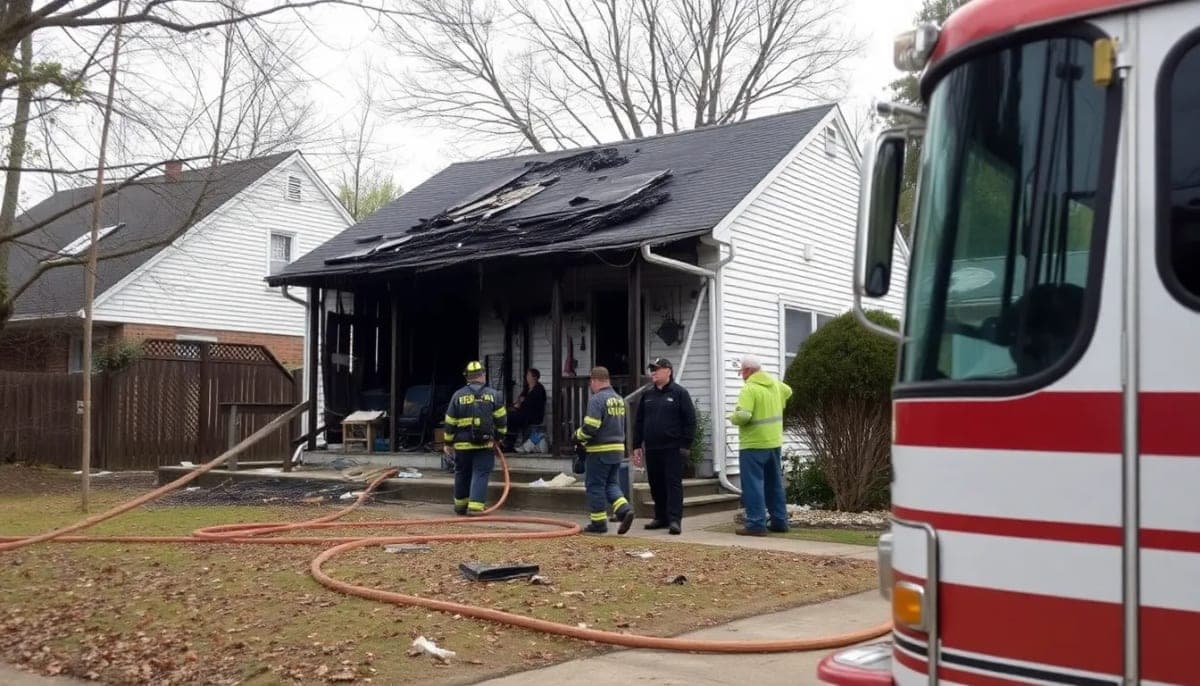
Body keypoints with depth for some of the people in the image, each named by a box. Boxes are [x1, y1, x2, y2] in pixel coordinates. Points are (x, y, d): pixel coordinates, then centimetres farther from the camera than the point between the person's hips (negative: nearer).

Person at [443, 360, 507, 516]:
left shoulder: (458, 395, 2)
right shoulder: (492, 394, 0)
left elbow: (450, 422, 5)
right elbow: (501, 419, 2)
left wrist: (448, 442, 14)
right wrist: (499, 437, 15)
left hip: (462, 444, 1)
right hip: (486, 444, -1)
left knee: (462, 474, 16)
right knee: (480, 474, 0)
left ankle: (460, 504, 28)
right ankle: (475, 506, -11)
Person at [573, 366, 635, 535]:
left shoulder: (597, 399, -16)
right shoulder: (619, 399, 11)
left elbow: (590, 427, -22)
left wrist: (578, 436, -2)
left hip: (600, 451, -8)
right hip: (618, 448, 8)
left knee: (595, 486, 4)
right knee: (611, 483, 17)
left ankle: (598, 522, 9)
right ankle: (624, 509, -3)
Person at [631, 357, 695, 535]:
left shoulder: (679, 393, -2)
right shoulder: (647, 395, 14)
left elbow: (690, 420, -6)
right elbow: (638, 422, 16)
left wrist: (686, 445, -11)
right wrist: (637, 446, 10)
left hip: (672, 448, -6)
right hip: (651, 449, 6)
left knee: (673, 483, -6)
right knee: (656, 485, 9)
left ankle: (675, 520, -8)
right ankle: (661, 517, 19)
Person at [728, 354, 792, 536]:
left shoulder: (749, 389, -18)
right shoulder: (775, 383, 8)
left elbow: (743, 415, -28)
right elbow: (788, 392, 29)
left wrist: (733, 418, -7)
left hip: (754, 444, -8)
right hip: (774, 442, 8)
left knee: (753, 485, -3)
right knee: (775, 484, 16)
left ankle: (756, 524, -6)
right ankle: (780, 521, 21)